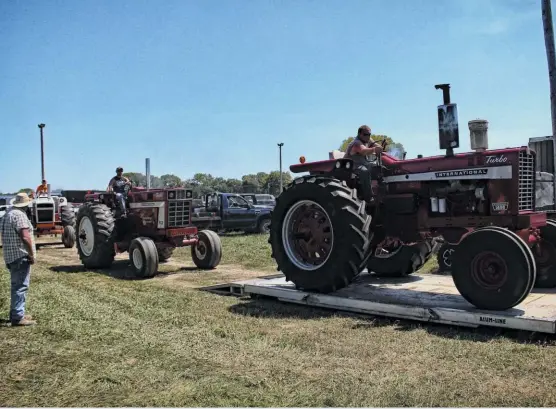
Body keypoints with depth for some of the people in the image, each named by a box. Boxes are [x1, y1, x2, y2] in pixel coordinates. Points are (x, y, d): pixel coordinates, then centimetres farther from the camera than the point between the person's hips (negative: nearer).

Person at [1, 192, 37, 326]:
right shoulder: (19, 215, -15)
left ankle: (15, 313, 27)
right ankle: (18, 317, -8)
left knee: (17, 285, 19)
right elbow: (25, 237, -24)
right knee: (21, 286, -8)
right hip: (20, 256, -10)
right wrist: (32, 254, -16)